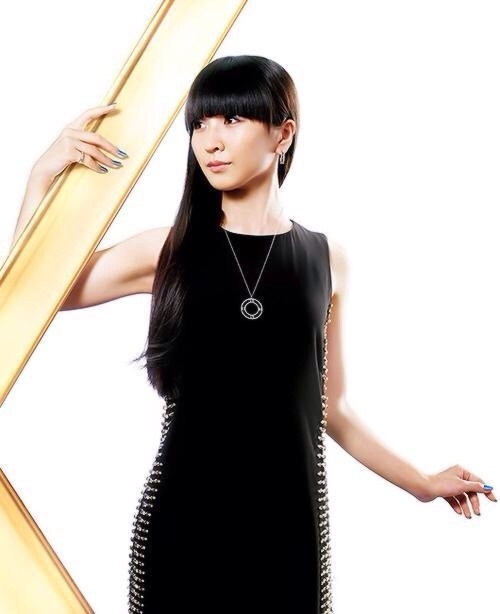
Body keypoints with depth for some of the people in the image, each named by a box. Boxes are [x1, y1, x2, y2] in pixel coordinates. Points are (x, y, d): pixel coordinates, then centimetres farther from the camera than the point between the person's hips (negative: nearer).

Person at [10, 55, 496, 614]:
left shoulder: (326, 259, 2)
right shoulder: (167, 250, -1)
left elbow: (329, 409, 9)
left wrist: (422, 483, 15)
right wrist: (44, 174, -7)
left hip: (289, 519, 1)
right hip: (182, 517, 0)